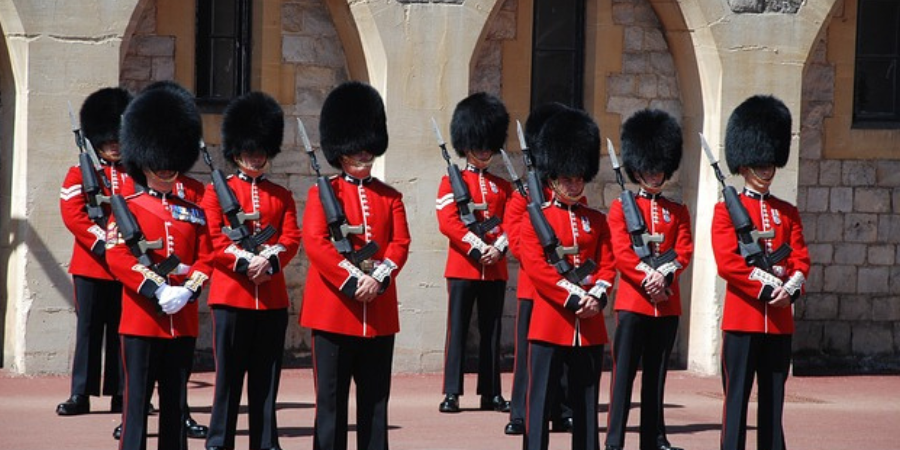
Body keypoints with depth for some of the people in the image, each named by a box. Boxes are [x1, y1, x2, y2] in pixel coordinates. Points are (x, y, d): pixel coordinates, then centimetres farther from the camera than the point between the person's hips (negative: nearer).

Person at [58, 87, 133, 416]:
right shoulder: (80, 174, 5)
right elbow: (72, 214, -7)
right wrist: (102, 244, -16)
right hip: (91, 265, -2)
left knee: (123, 330, 4)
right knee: (89, 328, 0)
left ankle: (121, 394, 9)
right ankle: (81, 394, 3)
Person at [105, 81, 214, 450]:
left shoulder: (192, 212, 12)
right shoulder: (127, 209, -1)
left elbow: (206, 257, 8)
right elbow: (117, 257, -11)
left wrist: (187, 291, -10)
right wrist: (158, 291, -18)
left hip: (183, 320, 4)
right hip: (141, 319, -4)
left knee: (176, 402, 9)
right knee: (138, 399, -3)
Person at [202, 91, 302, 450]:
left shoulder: (282, 197, 14)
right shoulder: (217, 191, 4)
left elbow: (291, 238, 4)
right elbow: (212, 239, -6)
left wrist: (269, 261, -15)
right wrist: (245, 262, -19)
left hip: (272, 296, 3)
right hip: (231, 294, -3)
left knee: (267, 377, 6)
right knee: (229, 373, -2)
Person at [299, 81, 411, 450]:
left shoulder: (390, 197, 13)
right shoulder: (323, 192, 2)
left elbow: (400, 244, 3)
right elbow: (315, 243, -10)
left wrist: (378, 279, -15)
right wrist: (353, 280, -17)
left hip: (379, 311, 4)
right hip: (334, 309, -3)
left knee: (375, 401, 7)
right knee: (331, 399, 0)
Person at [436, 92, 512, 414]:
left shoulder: (503, 187, 14)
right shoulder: (451, 182, 2)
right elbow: (448, 222, -9)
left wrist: (498, 249, -11)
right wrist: (479, 248, -17)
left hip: (495, 269, 4)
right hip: (462, 267, -4)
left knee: (491, 331, 7)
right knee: (458, 329, -4)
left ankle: (491, 393, 12)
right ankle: (451, 393, -3)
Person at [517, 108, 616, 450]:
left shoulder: (597, 221, 13)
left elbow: (608, 265, 9)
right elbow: (535, 266, -10)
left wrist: (596, 296, -11)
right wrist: (574, 297, -16)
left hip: (590, 327, 4)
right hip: (549, 324, -4)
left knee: (586, 403, 8)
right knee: (540, 403, -3)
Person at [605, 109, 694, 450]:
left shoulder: (677, 212, 13)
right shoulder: (621, 208, 3)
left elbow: (684, 252, 2)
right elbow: (621, 253, -7)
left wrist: (664, 277, -15)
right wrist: (648, 278, -19)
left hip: (667, 304, 3)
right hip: (633, 301, -3)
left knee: (656, 374, 9)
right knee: (624, 372, -5)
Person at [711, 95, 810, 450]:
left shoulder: (788, 213, 14)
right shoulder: (726, 210, 0)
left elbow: (801, 259, 7)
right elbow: (727, 263, -11)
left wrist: (790, 288, -13)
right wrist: (767, 286, -17)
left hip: (780, 320, 4)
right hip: (742, 317, -4)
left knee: (773, 399, 7)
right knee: (737, 397, -3)